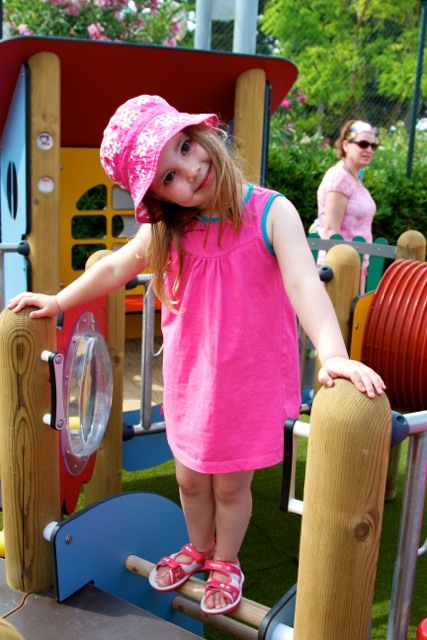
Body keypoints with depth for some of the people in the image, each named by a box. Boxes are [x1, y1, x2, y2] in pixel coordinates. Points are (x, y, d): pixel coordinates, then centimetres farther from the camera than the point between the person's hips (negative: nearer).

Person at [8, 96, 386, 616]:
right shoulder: (166, 231, -7)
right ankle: (198, 548, 52)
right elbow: (113, 268, 9)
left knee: (231, 484, 14)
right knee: (191, 478, 20)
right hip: (190, 379, 4)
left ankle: (226, 563, 44)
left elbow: (304, 284, -30)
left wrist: (332, 353, -45)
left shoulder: (270, 213, -19)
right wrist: (57, 301, 18)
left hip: (250, 381, -3)